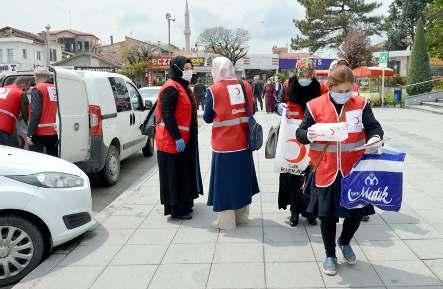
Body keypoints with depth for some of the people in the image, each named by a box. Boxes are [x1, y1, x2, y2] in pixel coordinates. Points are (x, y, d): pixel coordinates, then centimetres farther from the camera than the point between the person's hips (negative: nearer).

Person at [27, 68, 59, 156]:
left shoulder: (38, 89, -8)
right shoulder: (56, 90, 8)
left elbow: (35, 113, -16)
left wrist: (29, 134, -14)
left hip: (40, 133, -6)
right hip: (54, 132, 6)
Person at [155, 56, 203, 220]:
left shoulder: (183, 87, 16)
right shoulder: (171, 88, -16)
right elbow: (167, 115, -23)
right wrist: (177, 138, -25)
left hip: (184, 139, 10)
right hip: (173, 141, -10)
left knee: (184, 173, 18)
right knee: (175, 175, -2)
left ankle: (185, 203, 31)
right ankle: (177, 209, 6)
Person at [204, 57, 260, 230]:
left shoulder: (214, 90, -11)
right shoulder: (245, 86, 2)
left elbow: (208, 118, -4)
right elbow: (251, 111, 11)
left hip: (224, 144, -5)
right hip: (243, 142, 5)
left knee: (226, 180, 5)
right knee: (241, 178, 18)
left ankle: (227, 221, 13)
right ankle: (241, 216, 31)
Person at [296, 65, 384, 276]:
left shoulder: (361, 104, -2)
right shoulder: (315, 106, -5)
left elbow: (374, 128, 2)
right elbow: (300, 133, -2)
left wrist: (375, 138, -22)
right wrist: (309, 135, -25)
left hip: (354, 170, 2)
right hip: (326, 171, -1)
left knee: (357, 212, 11)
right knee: (327, 214, 7)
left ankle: (344, 242, 42)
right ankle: (330, 255, 29)